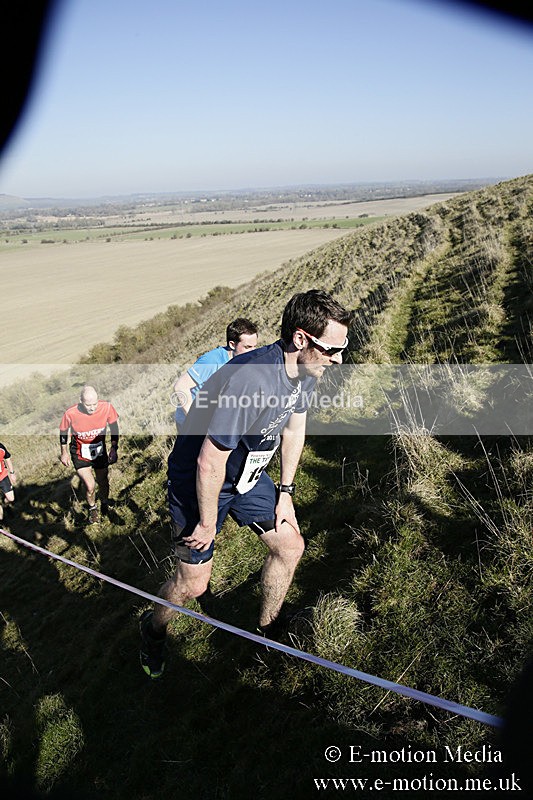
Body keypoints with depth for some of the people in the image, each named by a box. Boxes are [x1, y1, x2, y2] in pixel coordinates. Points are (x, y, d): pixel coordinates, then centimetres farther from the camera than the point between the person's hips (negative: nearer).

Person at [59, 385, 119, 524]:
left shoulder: (106, 407, -24)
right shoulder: (71, 413, -27)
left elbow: (114, 426, -4)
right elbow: (63, 432, -6)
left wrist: (114, 448, -7)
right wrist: (64, 453, 3)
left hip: (100, 451, 2)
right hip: (80, 454, -2)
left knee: (103, 483, 14)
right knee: (90, 486, -11)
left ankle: (105, 504, 48)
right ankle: (92, 508, 23)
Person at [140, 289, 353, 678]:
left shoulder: (305, 368, -12)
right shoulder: (249, 379, -39)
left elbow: (294, 427, 6)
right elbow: (209, 463, -31)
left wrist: (285, 492, 8)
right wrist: (207, 523, -17)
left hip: (247, 475, 7)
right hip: (199, 480, -7)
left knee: (290, 545, 8)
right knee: (193, 583, 3)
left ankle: (268, 632, 32)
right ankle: (153, 628, 37)